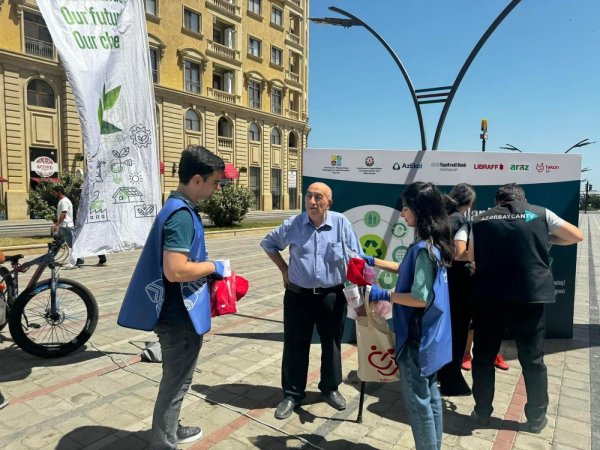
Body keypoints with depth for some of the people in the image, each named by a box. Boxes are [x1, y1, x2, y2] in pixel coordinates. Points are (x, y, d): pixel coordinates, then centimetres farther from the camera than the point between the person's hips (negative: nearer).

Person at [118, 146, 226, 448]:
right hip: (180, 315, -10)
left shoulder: (178, 207, 8)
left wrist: (207, 272, 10)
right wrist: (213, 267, -16)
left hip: (176, 312, 10)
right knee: (175, 383, 8)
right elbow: (175, 271, -31)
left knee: (175, 380, 25)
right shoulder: (182, 214, -24)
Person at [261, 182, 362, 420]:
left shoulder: (341, 223, -8)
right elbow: (268, 244, 11)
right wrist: (284, 269, 4)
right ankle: (292, 394, 27)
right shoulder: (293, 225, -5)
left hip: (332, 296, 0)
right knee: (295, 346, 9)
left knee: (332, 344, 16)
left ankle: (330, 388, 37)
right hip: (298, 295, 0)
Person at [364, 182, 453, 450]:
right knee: (430, 395, 21)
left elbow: (420, 298, -26)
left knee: (418, 401, 6)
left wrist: (382, 295, -17)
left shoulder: (423, 248, -24)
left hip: (418, 337, -10)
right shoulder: (436, 244, 5)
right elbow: (412, 272, 18)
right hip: (431, 336, 10)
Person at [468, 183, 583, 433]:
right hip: (530, 296, 0)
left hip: (489, 297, 1)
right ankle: (536, 418, 27)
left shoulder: (481, 220, 7)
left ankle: (482, 413, 25)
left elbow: (472, 257, 14)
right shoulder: (540, 214, 5)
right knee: (533, 360, 15)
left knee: (483, 357, 14)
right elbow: (577, 236, 15)